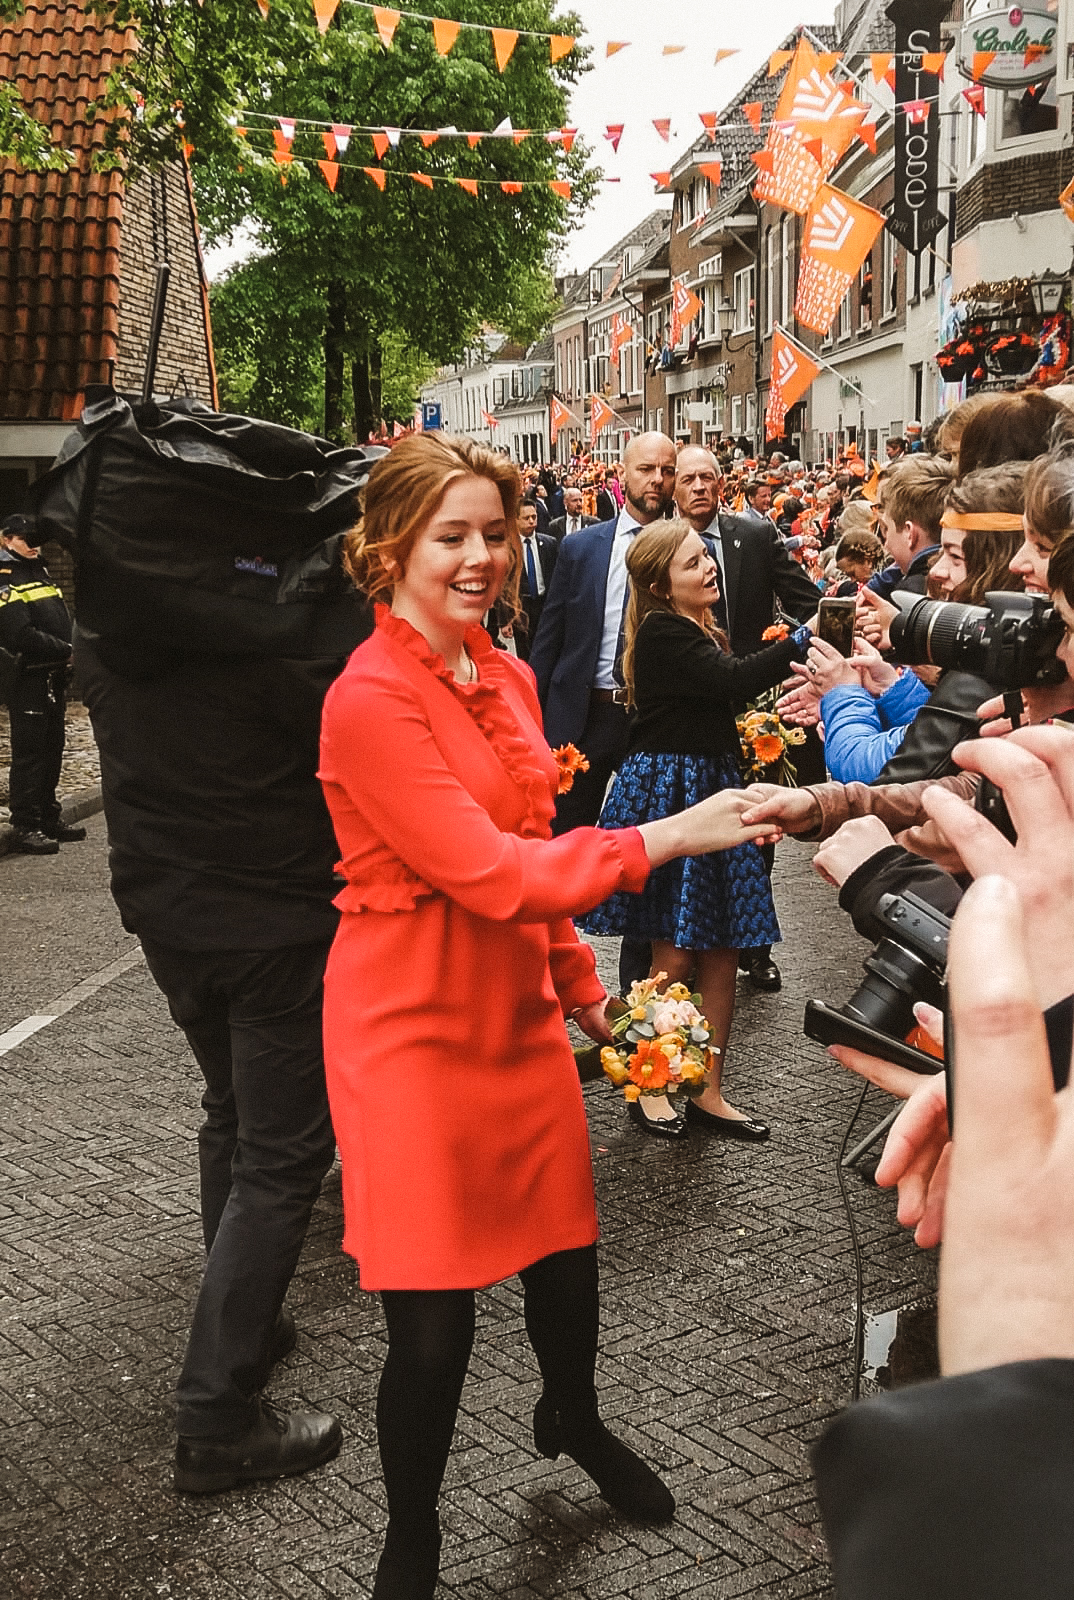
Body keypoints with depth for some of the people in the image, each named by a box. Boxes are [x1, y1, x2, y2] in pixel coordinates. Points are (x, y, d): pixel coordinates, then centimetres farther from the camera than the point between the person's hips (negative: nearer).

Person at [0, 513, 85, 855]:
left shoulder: (41, 572, 18)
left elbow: (62, 622, 20)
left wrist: (75, 647, 2)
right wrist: (67, 650, -16)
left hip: (54, 675, 9)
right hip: (29, 678, -9)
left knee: (52, 749, 14)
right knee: (29, 752, -6)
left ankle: (49, 819, 23)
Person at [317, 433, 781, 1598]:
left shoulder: (507, 681, 7)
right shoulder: (370, 700, -19)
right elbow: (490, 875, -24)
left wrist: (577, 979, 21)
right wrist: (661, 838, -24)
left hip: (518, 1010, 7)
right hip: (413, 1026, -7)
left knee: (565, 1255, 16)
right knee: (432, 1324, 0)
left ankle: (574, 1422, 49)